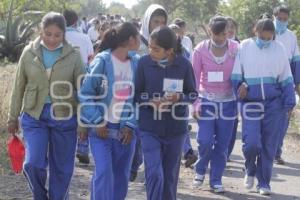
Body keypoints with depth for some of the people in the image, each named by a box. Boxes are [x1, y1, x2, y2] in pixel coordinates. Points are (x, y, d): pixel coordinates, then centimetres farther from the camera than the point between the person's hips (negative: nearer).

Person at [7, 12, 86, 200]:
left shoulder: (74, 56, -4)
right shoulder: (29, 52, 0)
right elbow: (19, 87, 8)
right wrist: (13, 117, 11)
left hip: (64, 117, 0)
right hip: (34, 115, 1)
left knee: (62, 168, 7)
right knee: (33, 164, -9)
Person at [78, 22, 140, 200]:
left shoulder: (136, 63, 4)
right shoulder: (102, 60, -10)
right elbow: (86, 93, -10)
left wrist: (131, 125, -6)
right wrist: (97, 122, -14)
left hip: (125, 131, 5)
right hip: (102, 128, -5)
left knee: (121, 177, 10)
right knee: (104, 172, -16)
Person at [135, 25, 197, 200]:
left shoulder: (184, 65, -9)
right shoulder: (144, 63, -9)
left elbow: (193, 94, 1)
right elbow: (136, 93, 0)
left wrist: (179, 97, -20)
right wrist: (150, 100, -19)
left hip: (176, 128, 1)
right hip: (150, 128, -1)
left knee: (170, 175, 13)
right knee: (154, 174, -10)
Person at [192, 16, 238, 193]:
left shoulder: (236, 48, -6)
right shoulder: (201, 50, -7)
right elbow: (195, 78, -2)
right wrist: (195, 103, -7)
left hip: (228, 101, 1)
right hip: (207, 100, -1)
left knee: (222, 144, 6)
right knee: (205, 141, -7)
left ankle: (216, 180, 19)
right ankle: (200, 170, 21)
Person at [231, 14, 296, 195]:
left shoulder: (279, 48, 1)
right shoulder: (245, 47, -1)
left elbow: (286, 78, 6)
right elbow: (236, 74, 6)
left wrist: (289, 102, 3)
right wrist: (239, 87, -6)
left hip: (274, 103, 1)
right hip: (251, 102, -1)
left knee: (269, 146, 3)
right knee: (251, 143, -12)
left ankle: (264, 182, 18)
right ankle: (250, 170, 20)